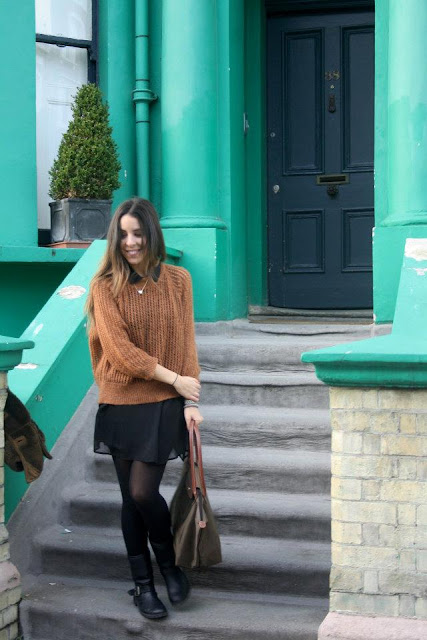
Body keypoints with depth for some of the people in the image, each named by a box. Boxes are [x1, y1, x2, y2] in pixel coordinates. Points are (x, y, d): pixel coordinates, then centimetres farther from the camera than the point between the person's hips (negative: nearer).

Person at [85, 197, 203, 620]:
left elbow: (186, 342, 1)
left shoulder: (177, 280, 1)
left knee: (143, 491, -10)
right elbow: (119, 349, -10)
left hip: (163, 406, -1)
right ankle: (143, 584, 22)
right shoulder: (106, 286, -3)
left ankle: (169, 563, 18)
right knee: (130, 498, 7)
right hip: (121, 405, 1)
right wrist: (173, 378, -12)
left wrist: (190, 400, -5)